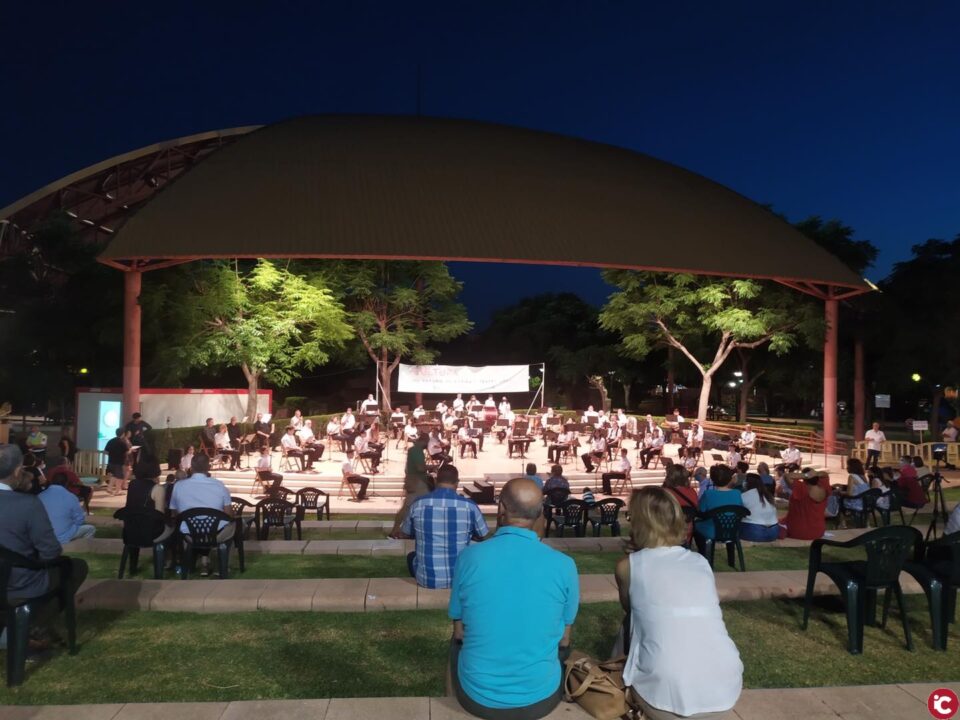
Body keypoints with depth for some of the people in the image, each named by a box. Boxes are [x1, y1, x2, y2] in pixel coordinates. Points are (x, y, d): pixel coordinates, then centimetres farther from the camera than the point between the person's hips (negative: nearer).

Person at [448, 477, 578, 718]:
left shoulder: (469, 556, -14)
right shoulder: (564, 565, -13)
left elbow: (460, 632, -1)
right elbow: (563, 640, 0)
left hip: (476, 697, 0)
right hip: (541, 698, 0)